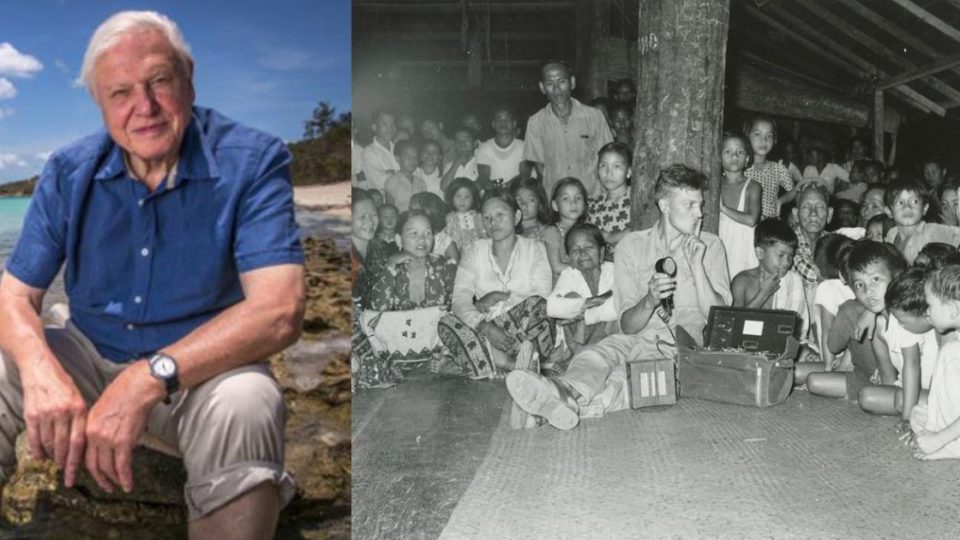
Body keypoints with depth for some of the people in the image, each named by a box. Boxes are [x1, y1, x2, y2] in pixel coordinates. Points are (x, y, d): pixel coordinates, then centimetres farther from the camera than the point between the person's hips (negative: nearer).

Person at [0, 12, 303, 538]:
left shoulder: (252, 162, -16)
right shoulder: (68, 173, -2)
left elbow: (278, 312, -28)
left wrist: (152, 376, -39)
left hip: (204, 370, -3)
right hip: (89, 359, 4)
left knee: (244, 406, -36)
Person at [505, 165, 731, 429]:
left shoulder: (710, 246, 9)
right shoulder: (632, 245, 8)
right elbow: (627, 326, 2)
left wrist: (697, 265, -11)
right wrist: (650, 301, -20)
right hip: (641, 339, 1)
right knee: (595, 355, -34)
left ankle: (570, 402, -57)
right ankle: (566, 391, -65)